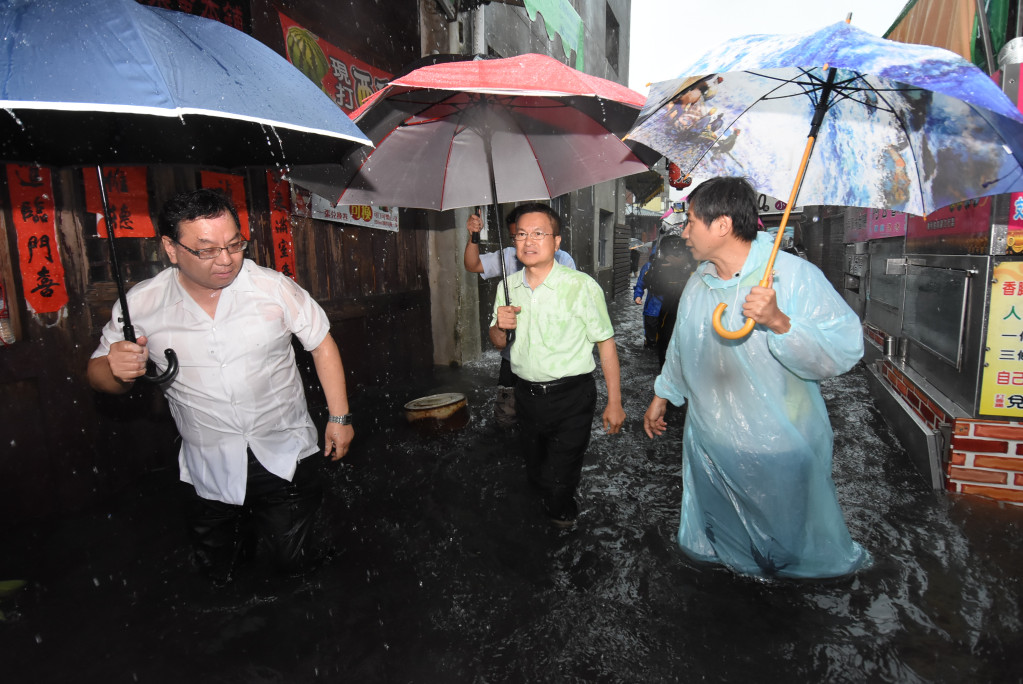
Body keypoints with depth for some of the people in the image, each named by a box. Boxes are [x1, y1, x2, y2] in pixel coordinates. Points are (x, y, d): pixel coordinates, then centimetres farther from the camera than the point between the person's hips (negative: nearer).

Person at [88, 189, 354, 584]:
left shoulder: (273, 287, -14)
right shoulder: (141, 305, -9)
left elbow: (322, 343, -4)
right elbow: (98, 373, 3)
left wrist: (339, 416, -3)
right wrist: (117, 371, -23)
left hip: (283, 453, -1)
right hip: (210, 469, 2)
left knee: (291, 560, 9)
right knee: (218, 573, 17)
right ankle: (239, 522, 49)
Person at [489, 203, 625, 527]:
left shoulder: (581, 286, -15)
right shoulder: (508, 287, 2)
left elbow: (605, 343, -10)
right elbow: (498, 343, 13)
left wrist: (614, 402, -9)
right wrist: (499, 326, -12)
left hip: (571, 396, -5)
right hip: (527, 394, 6)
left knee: (559, 482, 0)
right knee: (535, 472, 23)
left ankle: (561, 514, 35)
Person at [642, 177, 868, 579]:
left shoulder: (795, 275, -17)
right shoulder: (697, 283, 5)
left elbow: (845, 351, -22)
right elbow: (680, 347, 19)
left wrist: (779, 322, -35)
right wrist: (661, 397, 26)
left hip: (782, 453, -5)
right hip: (710, 445, 6)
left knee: (796, 544, 16)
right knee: (718, 540, 22)